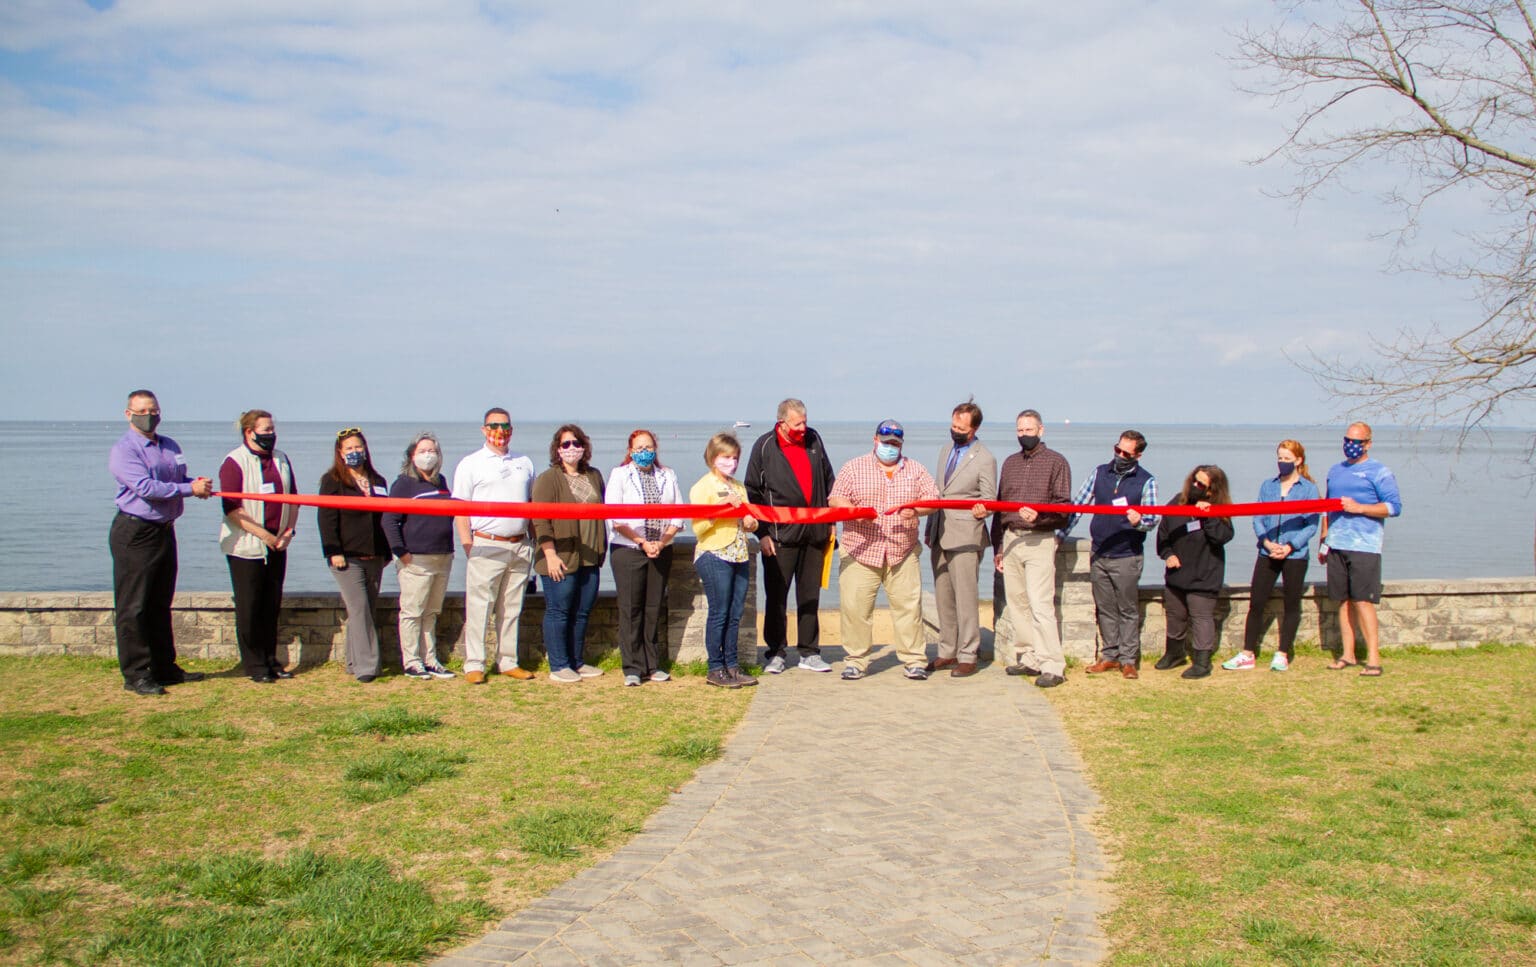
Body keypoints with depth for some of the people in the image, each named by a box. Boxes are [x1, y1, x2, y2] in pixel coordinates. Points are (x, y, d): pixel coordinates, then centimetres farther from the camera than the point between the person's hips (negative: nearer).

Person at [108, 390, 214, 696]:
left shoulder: (170, 446, 14)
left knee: (161, 605, 15)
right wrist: (190, 489, -20)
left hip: (164, 530, 8)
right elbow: (145, 487, -22)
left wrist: (199, 483, -2)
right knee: (133, 607, -3)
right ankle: (136, 675, 1)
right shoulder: (123, 450, -10)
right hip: (135, 534, -8)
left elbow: (181, 479, 22)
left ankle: (165, 668, 24)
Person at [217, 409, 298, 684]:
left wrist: (289, 531, 0)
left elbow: (293, 498, 14)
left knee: (272, 605, 10)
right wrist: (264, 535, -16)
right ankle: (254, 666, 8)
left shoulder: (281, 459, 10)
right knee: (249, 607, 0)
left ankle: (270, 660, 20)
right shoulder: (234, 462, -9)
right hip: (246, 546, -6)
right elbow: (232, 509, -14)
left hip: (277, 545, 6)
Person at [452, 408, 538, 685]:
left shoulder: (525, 463, 15)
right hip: (486, 546, -4)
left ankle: (508, 661, 17)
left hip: (520, 546, 4)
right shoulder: (470, 464, 3)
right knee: (479, 607, -4)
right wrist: (468, 545, -9)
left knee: (512, 607, 10)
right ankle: (474, 665, 1)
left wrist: (534, 542, 11)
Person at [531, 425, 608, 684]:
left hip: (589, 560, 6)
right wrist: (550, 555, -17)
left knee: (582, 612, 12)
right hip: (561, 560, -6)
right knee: (558, 612, -1)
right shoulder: (548, 479, -5)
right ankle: (559, 667, 5)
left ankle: (577, 662, 22)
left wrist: (601, 549, 15)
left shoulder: (594, 476, 14)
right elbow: (540, 521, -11)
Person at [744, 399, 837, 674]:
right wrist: (762, 533, -5)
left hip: (814, 532, 4)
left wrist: (831, 520, 13)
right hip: (780, 535, -3)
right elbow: (753, 493, 0)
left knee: (810, 595, 9)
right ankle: (775, 653, 12)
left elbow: (828, 481, 18)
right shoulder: (765, 447, -3)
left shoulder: (813, 440, 8)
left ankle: (809, 653, 17)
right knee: (777, 596, 2)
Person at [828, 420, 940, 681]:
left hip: (903, 554, 1)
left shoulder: (915, 469, 14)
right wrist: (854, 510, -20)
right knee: (855, 607, -4)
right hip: (860, 551, -1)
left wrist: (915, 510, -13)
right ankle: (855, 661, 6)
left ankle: (914, 660, 8)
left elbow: (932, 499, 8)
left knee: (909, 605, -1)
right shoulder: (853, 467, 7)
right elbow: (835, 499, 1)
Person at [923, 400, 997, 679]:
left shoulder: (985, 459, -7)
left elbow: (988, 498, -5)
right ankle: (947, 652, 19)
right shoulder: (945, 450, 15)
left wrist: (982, 509, -29)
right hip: (940, 535, 7)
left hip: (965, 537, -7)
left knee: (965, 597, -7)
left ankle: (967, 656, -2)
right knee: (943, 596, 10)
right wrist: (930, 529, 21)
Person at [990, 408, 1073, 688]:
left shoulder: (1056, 462, 1)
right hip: (1010, 540, 6)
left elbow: (1063, 506, -5)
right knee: (1016, 603, 6)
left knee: (1040, 604, -12)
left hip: (1040, 541, -6)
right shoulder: (1010, 463, 17)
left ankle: (1053, 666, -10)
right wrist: (997, 547, 17)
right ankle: (1027, 659, 14)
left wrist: (1039, 516, -23)